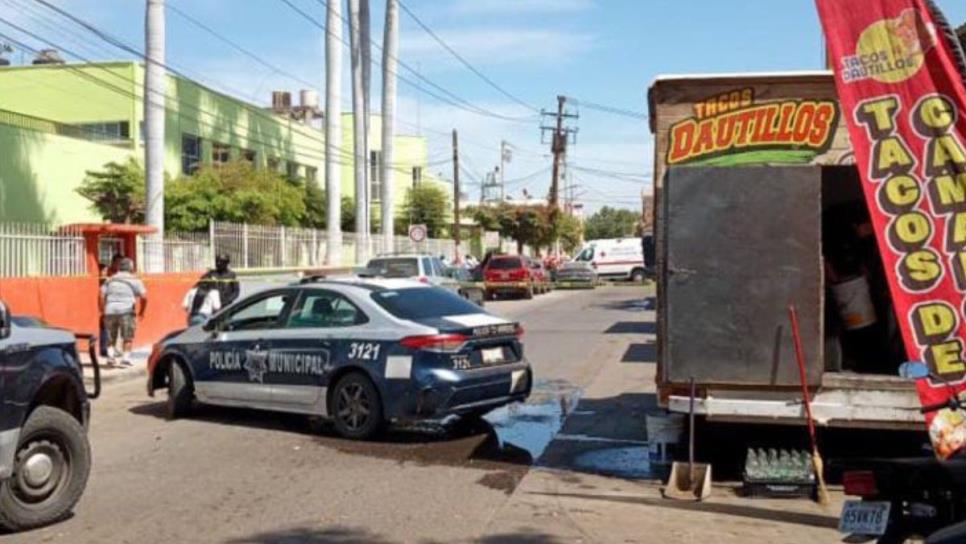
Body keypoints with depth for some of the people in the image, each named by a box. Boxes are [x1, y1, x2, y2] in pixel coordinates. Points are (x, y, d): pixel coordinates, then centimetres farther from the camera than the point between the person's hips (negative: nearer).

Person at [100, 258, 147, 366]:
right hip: (127, 311, -3)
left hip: (110, 311, 3)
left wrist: (102, 310, 11)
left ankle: (110, 354, 0)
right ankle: (125, 358, -2)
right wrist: (141, 311, 8)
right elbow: (144, 296, -4)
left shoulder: (110, 280, 14)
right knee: (127, 337, 5)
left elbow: (102, 296, 5)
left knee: (111, 337, 16)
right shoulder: (134, 280, 4)